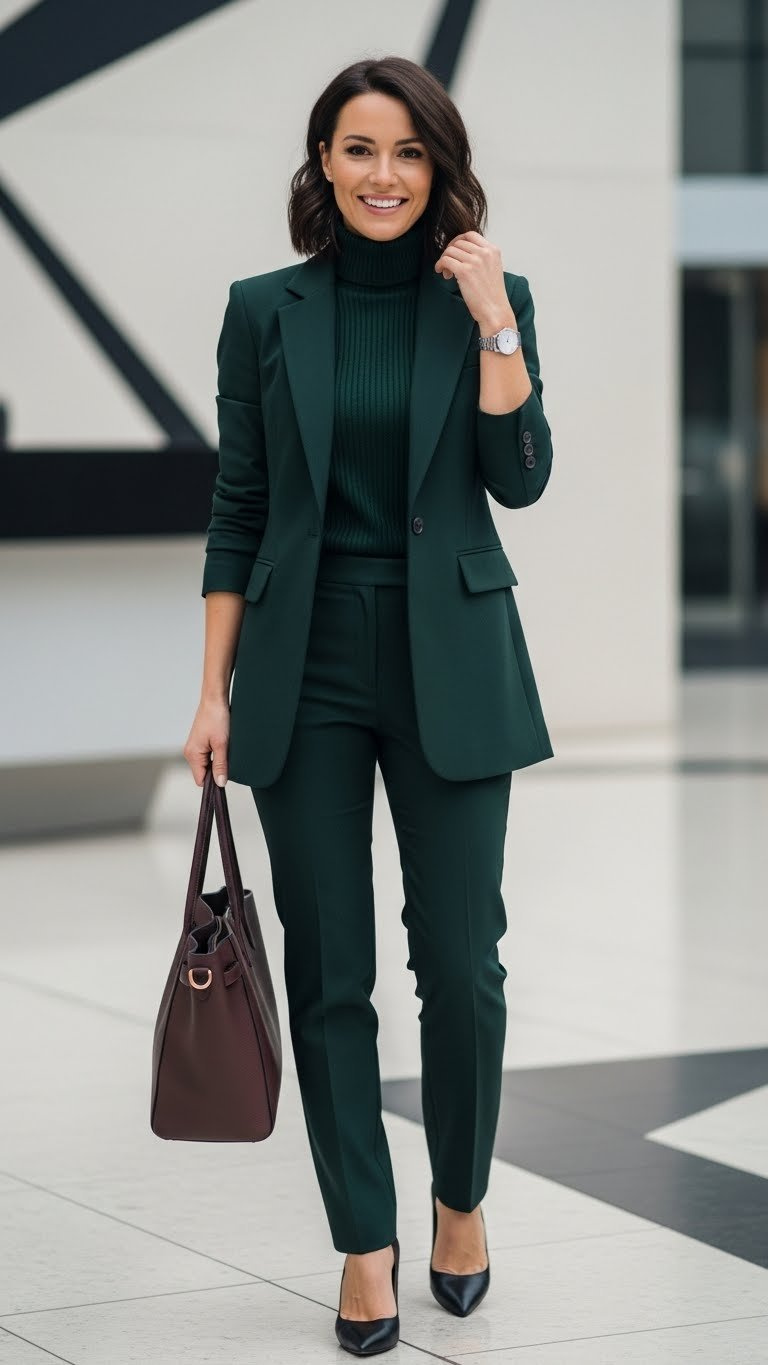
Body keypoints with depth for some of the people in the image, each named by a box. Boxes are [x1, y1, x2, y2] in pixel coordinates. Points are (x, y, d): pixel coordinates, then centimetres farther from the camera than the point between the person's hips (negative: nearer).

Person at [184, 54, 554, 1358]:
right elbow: (237, 512, 5)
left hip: (450, 664, 0)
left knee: (461, 959, 0)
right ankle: (365, 1244, 12)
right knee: (327, 968, 2)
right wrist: (215, 691, 2)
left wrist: (493, 319, -14)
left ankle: (461, 1200, 24)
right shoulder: (266, 310, 4)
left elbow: (520, 479, -7)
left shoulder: (492, 298, 3)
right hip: (308, 664, 1)